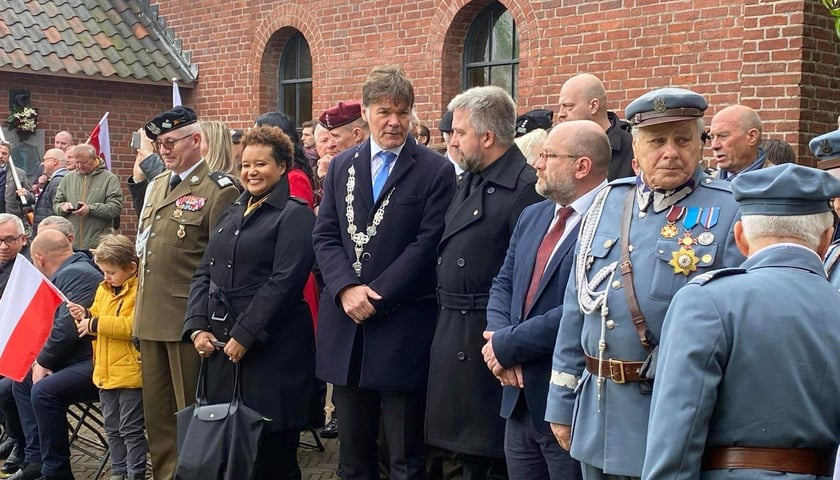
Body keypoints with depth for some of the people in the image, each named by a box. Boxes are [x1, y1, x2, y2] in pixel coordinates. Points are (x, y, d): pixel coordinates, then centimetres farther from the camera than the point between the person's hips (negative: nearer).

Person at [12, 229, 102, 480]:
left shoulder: (74, 275, -15)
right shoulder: (71, 271, 17)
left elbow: (67, 328, -24)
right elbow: (56, 325, 19)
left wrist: (43, 360, -9)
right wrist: (41, 360, 5)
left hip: (95, 365, -12)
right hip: (77, 359, 12)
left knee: (44, 390, -27)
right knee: (22, 380, 14)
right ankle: (35, 460, 10)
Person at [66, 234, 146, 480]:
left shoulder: (140, 291, -16)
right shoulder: (103, 289, 12)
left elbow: (132, 326, -27)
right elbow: (97, 320, 23)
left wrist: (94, 324, -21)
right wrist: (84, 315, 1)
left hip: (129, 373, -9)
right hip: (105, 372, 9)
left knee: (130, 429, 0)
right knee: (112, 428, 18)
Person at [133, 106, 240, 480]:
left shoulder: (219, 190, -9)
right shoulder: (156, 185, 16)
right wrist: (141, 308, 19)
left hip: (188, 318, -8)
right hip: (151, 315, 8)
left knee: (190, 408, 2)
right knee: (156, 409, 15)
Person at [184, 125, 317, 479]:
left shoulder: (294, 215, -6)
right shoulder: (231, 214, 17)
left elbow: (284, 282, -15)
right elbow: (204, 274, 14)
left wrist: (244, 336, -18)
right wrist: (198, 327, -1)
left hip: (271, 348, -7)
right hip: (221, 344, 7)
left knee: (271, 450, 0)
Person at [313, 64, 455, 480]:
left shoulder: (435, 171, -4)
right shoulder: (341, 166, 11)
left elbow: (427, 245, -10)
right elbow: (325, 236, 6)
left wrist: (375, 296, -14)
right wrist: (347, 288, -11)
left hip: (402, 328, -4)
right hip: (347, 326, 5)